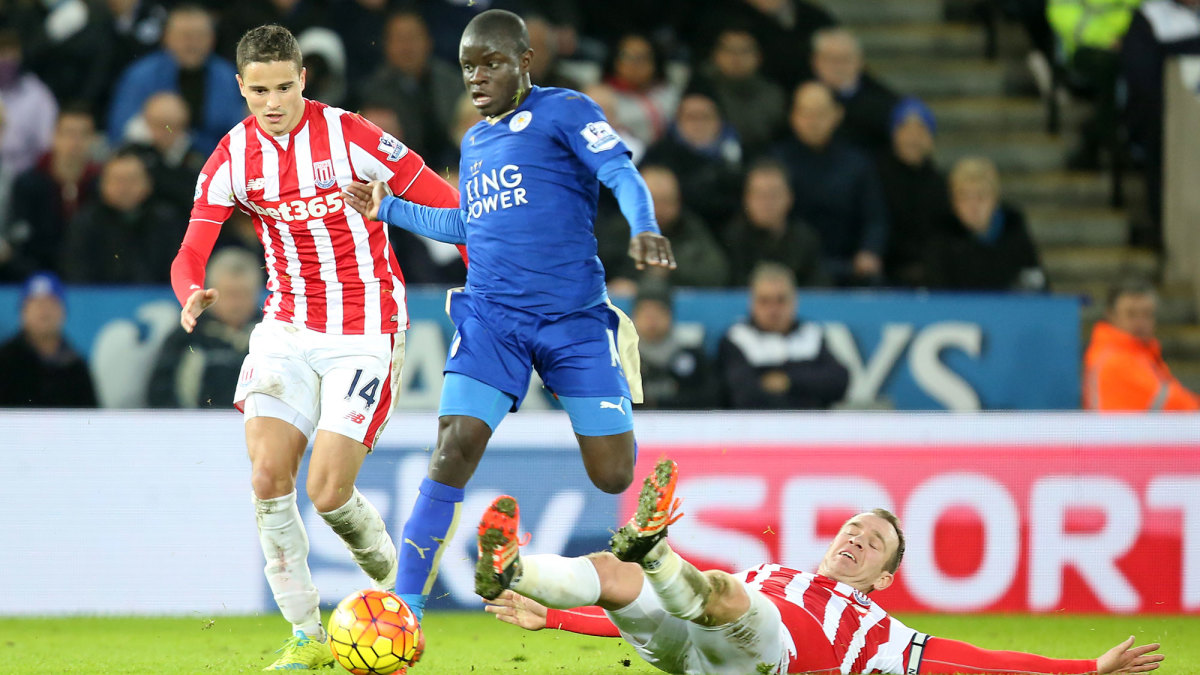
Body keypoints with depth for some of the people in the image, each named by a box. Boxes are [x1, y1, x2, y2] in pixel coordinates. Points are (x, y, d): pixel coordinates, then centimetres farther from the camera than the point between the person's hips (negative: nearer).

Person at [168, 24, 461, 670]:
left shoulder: (351, 137, -14)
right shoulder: (232, 158, -2)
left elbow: (446, 204, -5)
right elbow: (190, 253, -3)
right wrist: (191, 295, -27)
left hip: (365, 333, -4)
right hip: (287, 327, 4)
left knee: (329, 493, -11)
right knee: (267, 477, -12)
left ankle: (398, 586, 20)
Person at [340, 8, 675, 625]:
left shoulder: (563, 112, -1)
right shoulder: (474, 142, 18)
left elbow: (621, 173, -14)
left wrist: (643, 228, -33)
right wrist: (387, 210, 25)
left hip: (574, 319, -4)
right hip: (490, 317, 4)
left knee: (614, 475, -5)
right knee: (454, 451, -15)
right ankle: (405, 610, -14)